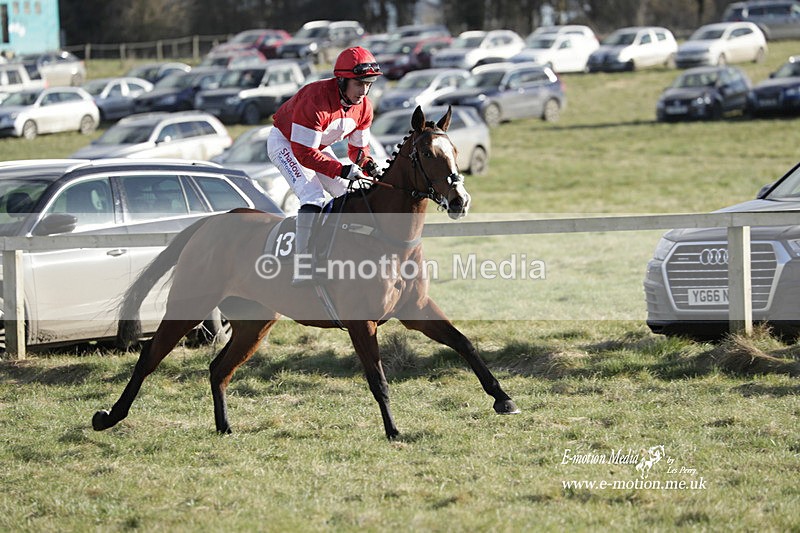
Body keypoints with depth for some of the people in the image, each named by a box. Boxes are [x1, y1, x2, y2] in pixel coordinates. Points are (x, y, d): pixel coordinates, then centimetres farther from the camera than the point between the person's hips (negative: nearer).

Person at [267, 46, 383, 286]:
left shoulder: (363, 107, -12)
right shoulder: (315, 100, -37)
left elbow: (359, 148, 1)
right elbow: (304, 153, -35)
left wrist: (369, 167, -22)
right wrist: (342, 170, -40)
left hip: (318, 146, 8)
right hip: (285, 142, -8)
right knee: (313, 197, -26)